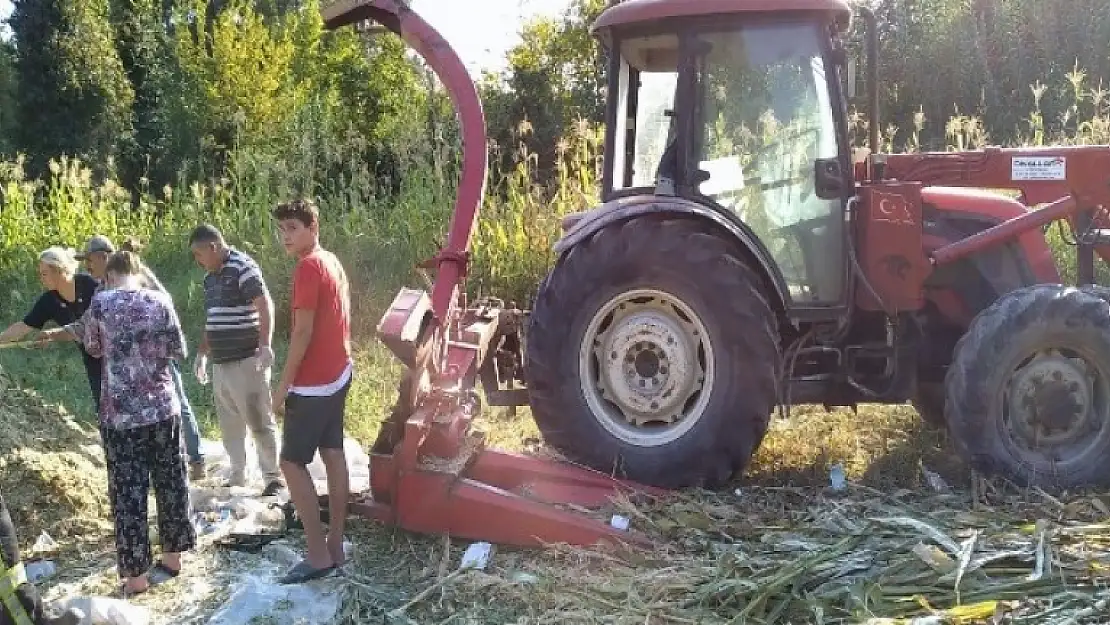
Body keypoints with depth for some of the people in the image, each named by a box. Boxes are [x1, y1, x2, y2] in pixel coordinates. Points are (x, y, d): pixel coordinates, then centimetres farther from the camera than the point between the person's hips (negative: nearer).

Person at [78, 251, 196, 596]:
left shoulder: (100, 302, -5)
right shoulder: (160, 301, -1)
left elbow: (93, 348, 10)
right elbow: (178, 350, 4)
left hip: (120, 412, -2)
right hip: (163, 407, 2)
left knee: (128, 492, 5)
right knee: (170, 481, 14)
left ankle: (136, 575, 10)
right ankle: (172, 556, 26)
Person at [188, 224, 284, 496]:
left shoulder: (242, 267, -10)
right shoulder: (210, 277, 17)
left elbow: (265, 306, -19)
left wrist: (265, 345, -27)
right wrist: (202, 354, 26)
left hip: (247, 361, -9)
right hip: (221, 363, 9)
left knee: (259, 421, -3)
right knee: (230, 425, 13)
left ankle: (274, 477, 5)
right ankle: (237, 478, 23)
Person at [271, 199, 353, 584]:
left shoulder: (308, 267, -18)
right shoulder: (332, 262, 11)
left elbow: (303, 331, -21)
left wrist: (283, 385, -16)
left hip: (314, 382, -9)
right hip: (338, 373, 9)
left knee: (292, 462, -2)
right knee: (333, 454, 12)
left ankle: (318, 555, -1)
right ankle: (335, 546, 19)